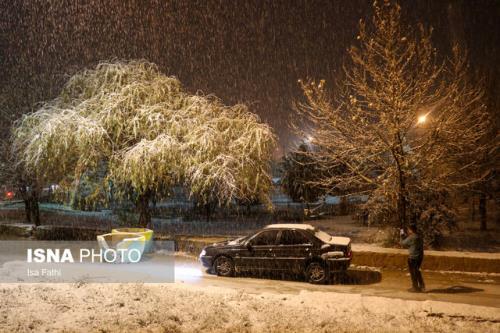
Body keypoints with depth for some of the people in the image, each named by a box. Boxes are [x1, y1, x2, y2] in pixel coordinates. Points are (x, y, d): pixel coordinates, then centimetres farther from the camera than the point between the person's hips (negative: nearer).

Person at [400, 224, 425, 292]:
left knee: (413, 272, 5)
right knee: (417, 271, 23)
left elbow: (403, 243, -9)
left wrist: (402, 235, 3)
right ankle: (422, 286, 27)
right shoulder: (419, 236, 6)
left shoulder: (411, 237, -19)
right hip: (420, 256, 8)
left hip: (413, 257, -8)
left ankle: (416, 288, 13)